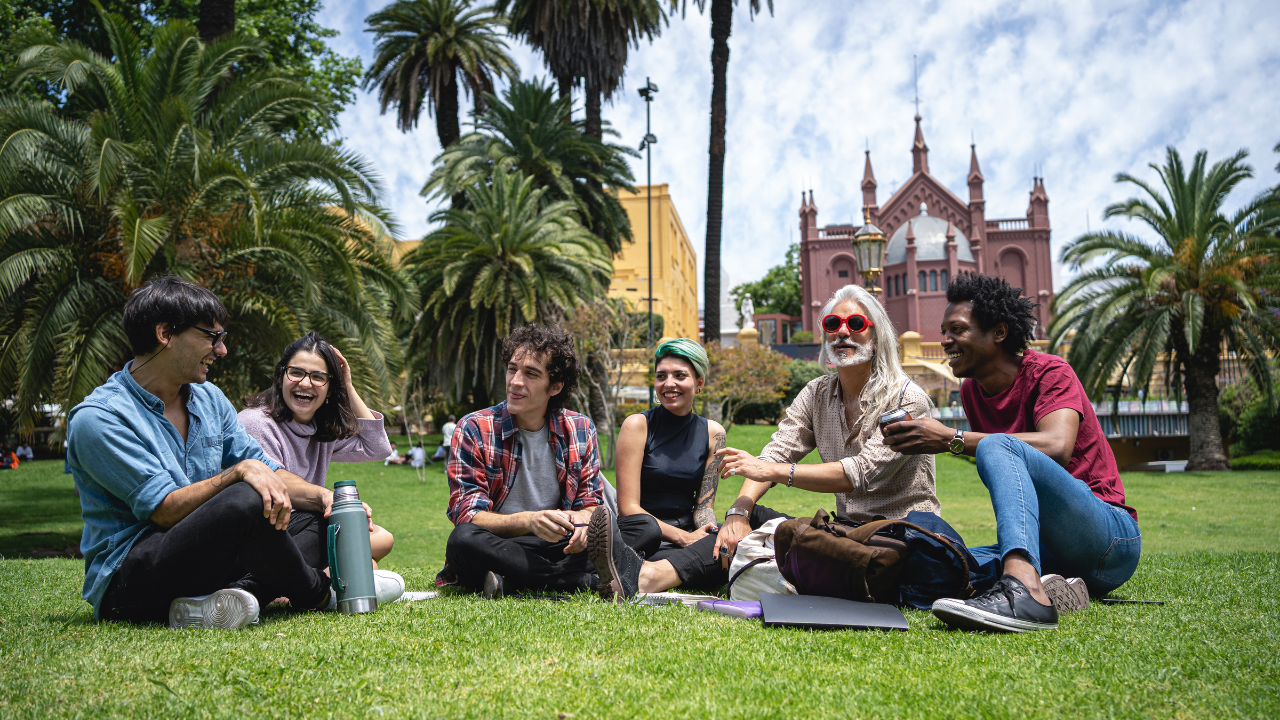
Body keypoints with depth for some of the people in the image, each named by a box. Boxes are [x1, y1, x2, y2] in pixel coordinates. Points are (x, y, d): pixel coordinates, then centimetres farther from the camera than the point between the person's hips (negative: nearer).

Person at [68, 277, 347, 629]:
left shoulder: (209, 398, 11)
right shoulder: (97, 418, -13)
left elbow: (264, 469, 10)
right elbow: (165, 510, -20)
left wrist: (323, 495, -7)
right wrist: (240, 471, -28)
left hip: (200, 557, 9)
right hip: (126, 583, -9)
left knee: (313, 516, 2)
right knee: (249, 501, -31)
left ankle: (239, 592, -23)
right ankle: (315, 594, -6)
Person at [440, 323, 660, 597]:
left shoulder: (580, 429, 4)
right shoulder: (474, 430, -6)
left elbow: (591, 502, 6)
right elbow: (468, 516, -13)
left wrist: (582, 520, -20)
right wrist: (528, 521, -32)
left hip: (559, 543, 3)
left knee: (646, 526, -14)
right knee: (463, 540, -36)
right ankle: (590, 581, -29)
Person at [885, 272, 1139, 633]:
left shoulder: (1049, 372, -6)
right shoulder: (971, 391, 13)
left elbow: (1057, 447, -27)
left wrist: (951, 439, -29)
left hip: (1113, 538, -6)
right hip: (1050, 551, 6)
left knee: (997, 447, -32)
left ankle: (1025, 590, -52)